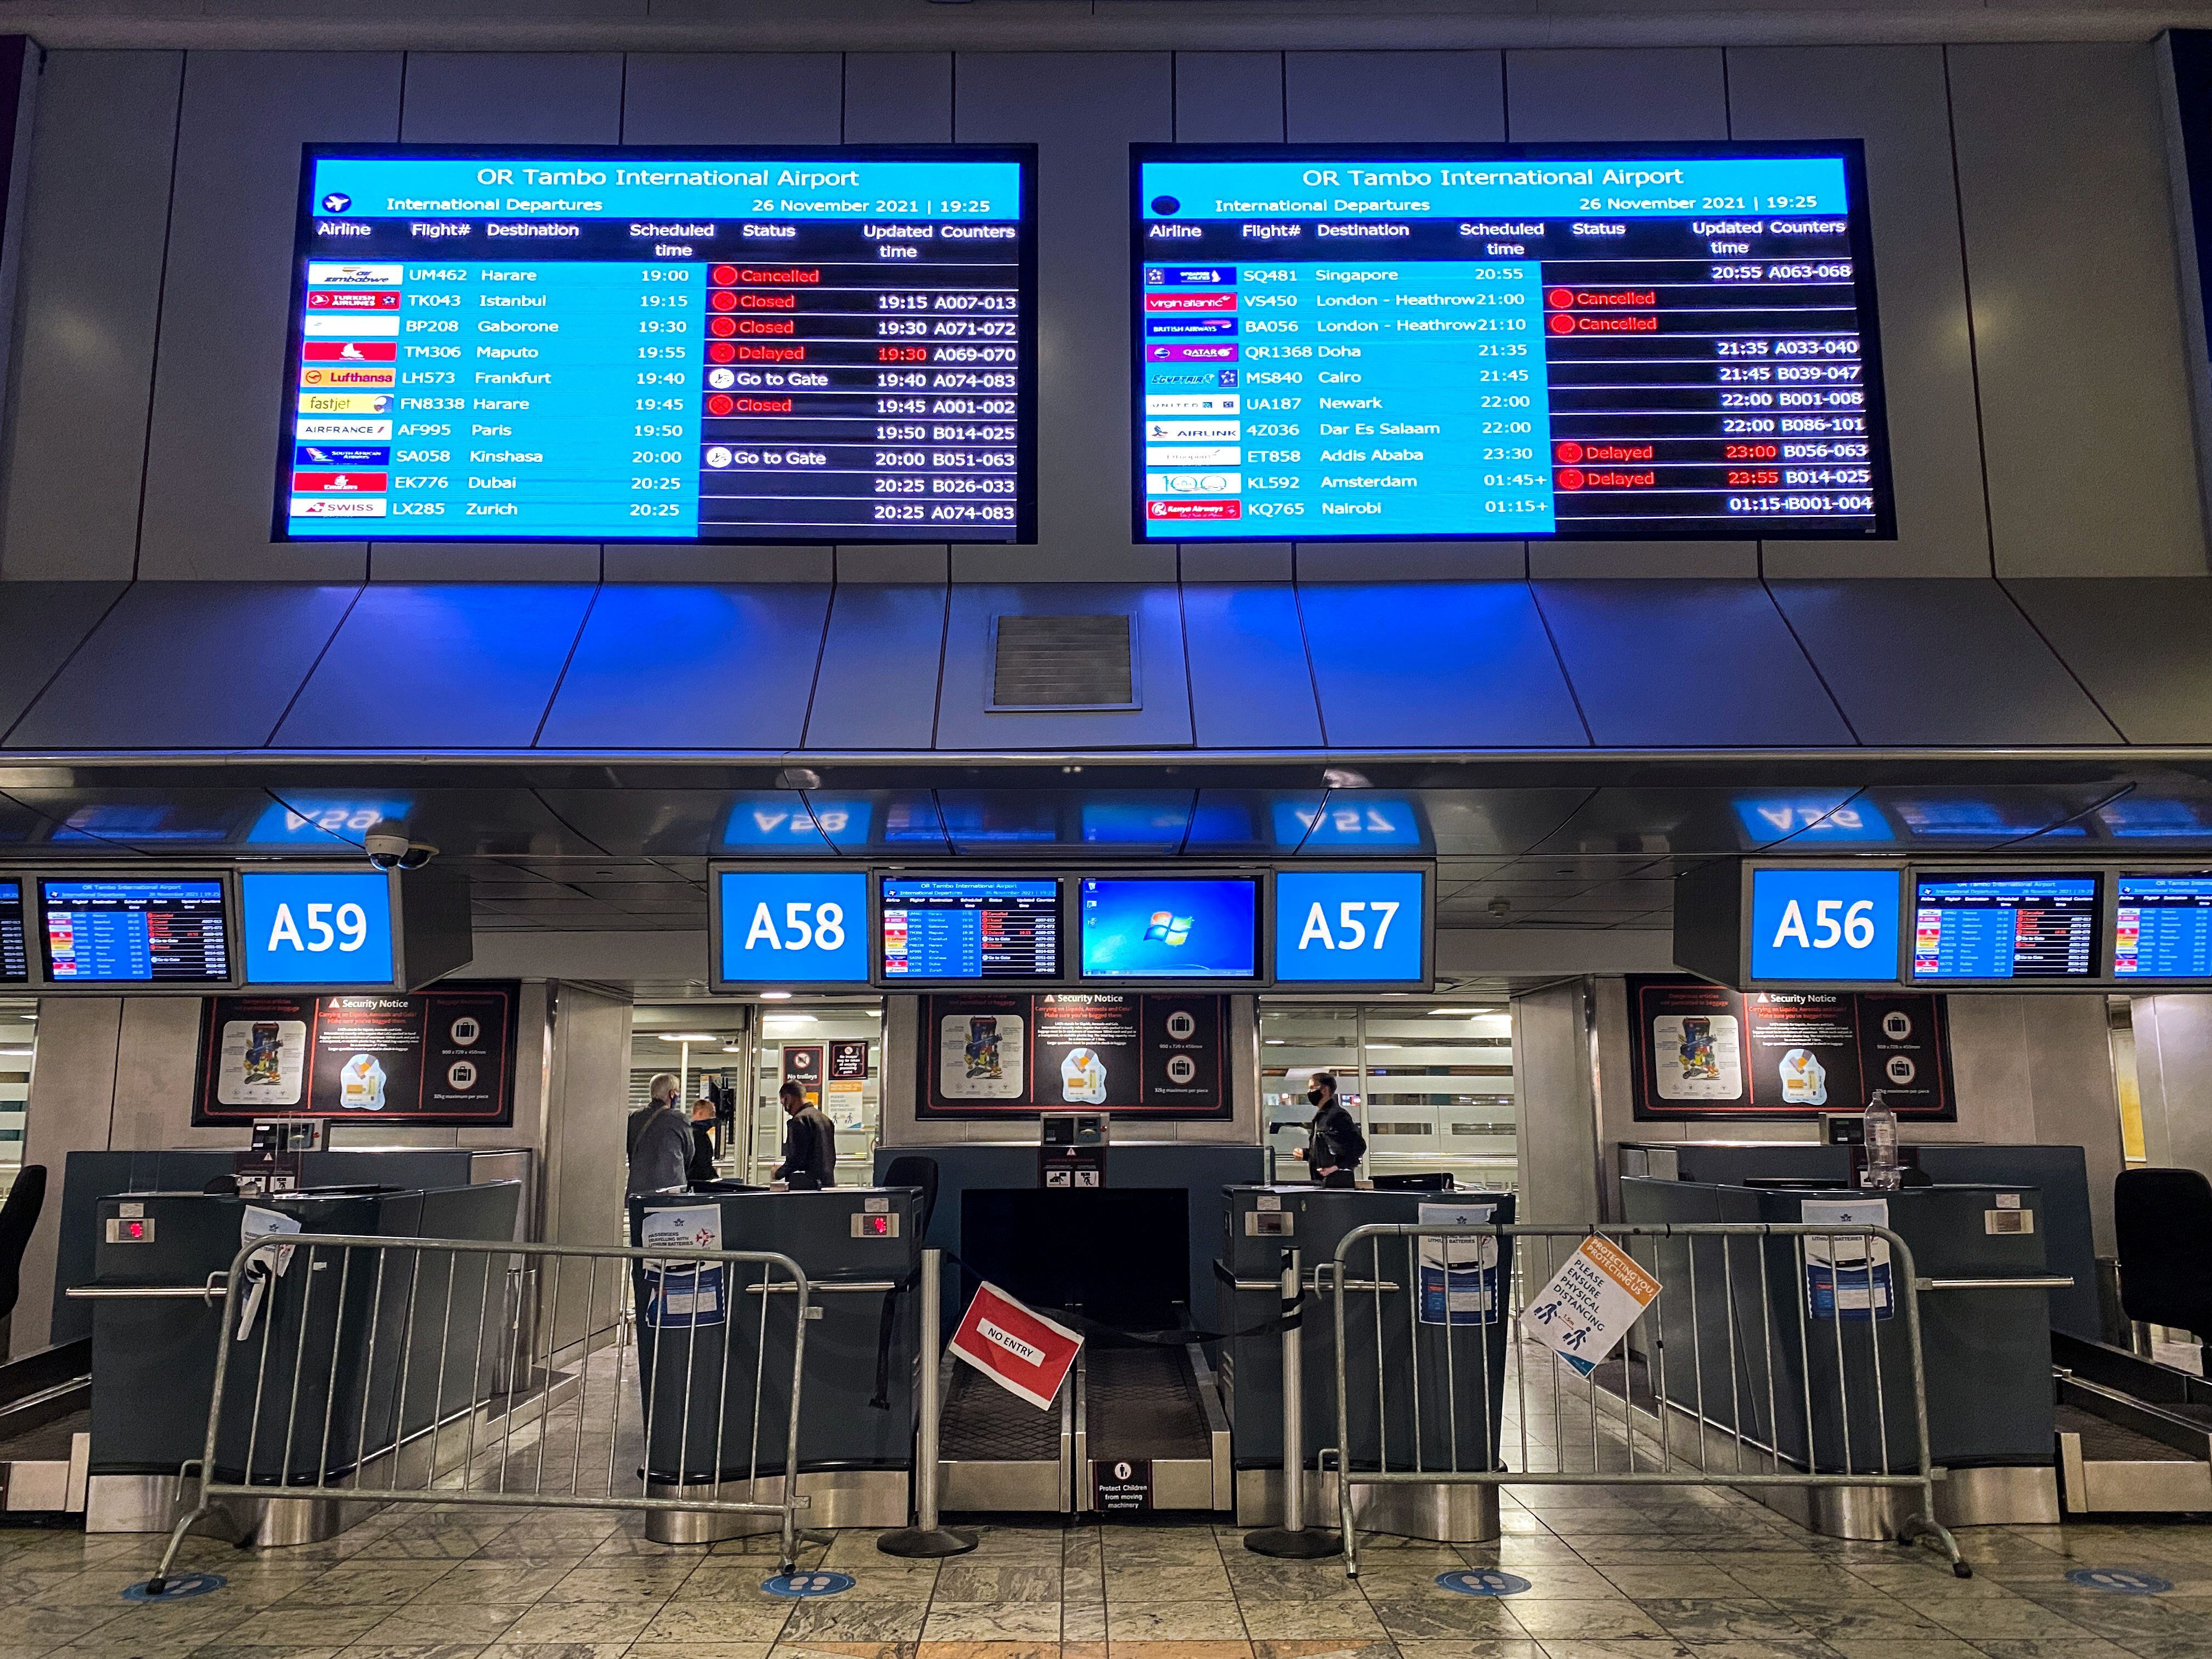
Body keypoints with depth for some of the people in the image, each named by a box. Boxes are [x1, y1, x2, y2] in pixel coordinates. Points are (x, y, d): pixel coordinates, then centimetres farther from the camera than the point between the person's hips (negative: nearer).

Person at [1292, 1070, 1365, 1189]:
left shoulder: (1338, 1116, -13)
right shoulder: (1320, 1116, 18)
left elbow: (1359, 1146, -16)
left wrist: (1337, 1167, -21)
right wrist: (1305, 1154, 15)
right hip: (1321, 1181, 9)